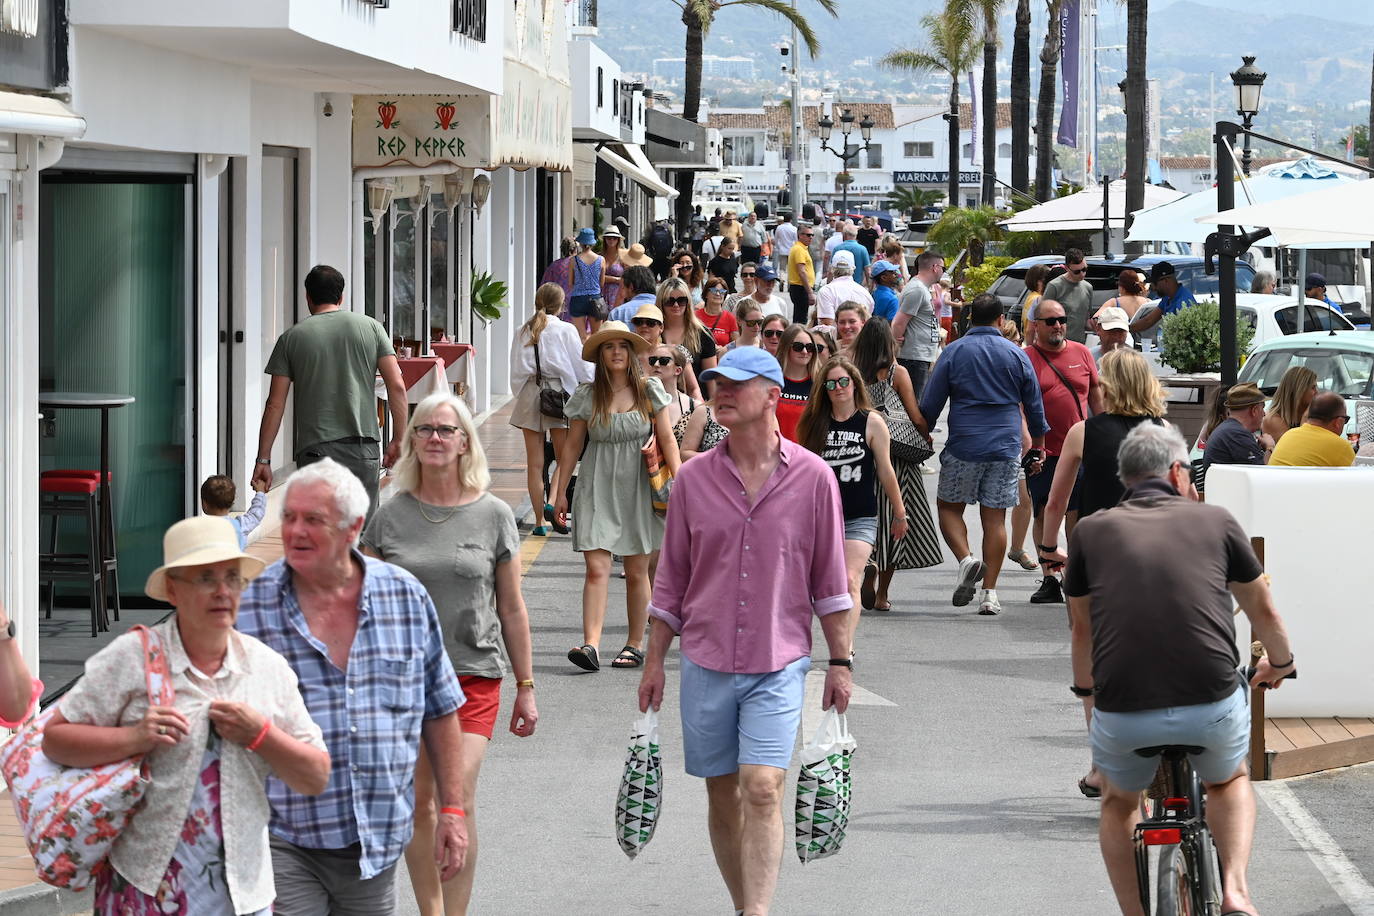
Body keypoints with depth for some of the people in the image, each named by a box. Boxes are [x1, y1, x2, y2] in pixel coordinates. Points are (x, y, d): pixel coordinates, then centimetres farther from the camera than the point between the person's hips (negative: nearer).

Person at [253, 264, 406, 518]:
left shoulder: (292, 338, 5)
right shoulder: (371, 327, 8)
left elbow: (275, 404, 3)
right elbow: (397, 386, 1)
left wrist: (263, 459, 7)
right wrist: (398, 440, 8)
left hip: (315, 450, -2)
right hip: (363, 449, 2)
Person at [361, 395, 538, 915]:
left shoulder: (493, 516, 4)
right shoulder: (391, 516, 4)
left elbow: (512, 610, 9)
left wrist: (525, 687, 9)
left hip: (473, 676, -1)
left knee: (458, 800, -13)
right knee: (419, 806, 5)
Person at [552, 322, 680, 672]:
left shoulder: (649, 391, 1)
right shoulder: (588, 396, 1)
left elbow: (667, 439, 2)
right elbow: (572, 446, 7)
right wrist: (560, 492, 6)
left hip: (638, 487, 0)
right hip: (597, 487, 0)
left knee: (636, 572, 6)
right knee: (596, 569, -11)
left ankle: (635, 644, 17)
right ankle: (591, 644, -19)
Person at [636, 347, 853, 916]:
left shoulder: (812, 478, -2)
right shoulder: (694, 478, 3)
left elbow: (829, 579, 4)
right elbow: (672, 579, 10)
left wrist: (840, 662, 3)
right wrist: (655, 661, 8)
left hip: (779, 664, -3)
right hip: (705, 663, 3)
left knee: (762, 789, -14)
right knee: (722, 794, 8)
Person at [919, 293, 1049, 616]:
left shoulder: (953, 352, 0)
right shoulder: (1016, 354, 5)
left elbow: (930, 403, 0)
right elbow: (1034, 406, 11)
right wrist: (1038, 447, 22)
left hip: (963, 445, -2)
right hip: (1006, 448, 2)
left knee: (948, 506, 13)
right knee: (995, 518, 4)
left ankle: (966, 558, -13)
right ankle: (990, 593, 3)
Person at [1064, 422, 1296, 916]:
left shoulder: (1091, 531, 12)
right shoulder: (1215, 521, 11)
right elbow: (1262, 609, 24)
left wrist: (1087, 694, 45)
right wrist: (1280, 663, 46)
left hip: (1123, 715, 0)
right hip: (1214, 708, 0)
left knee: (1118, 804, 32)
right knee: (1230, 781, 33)